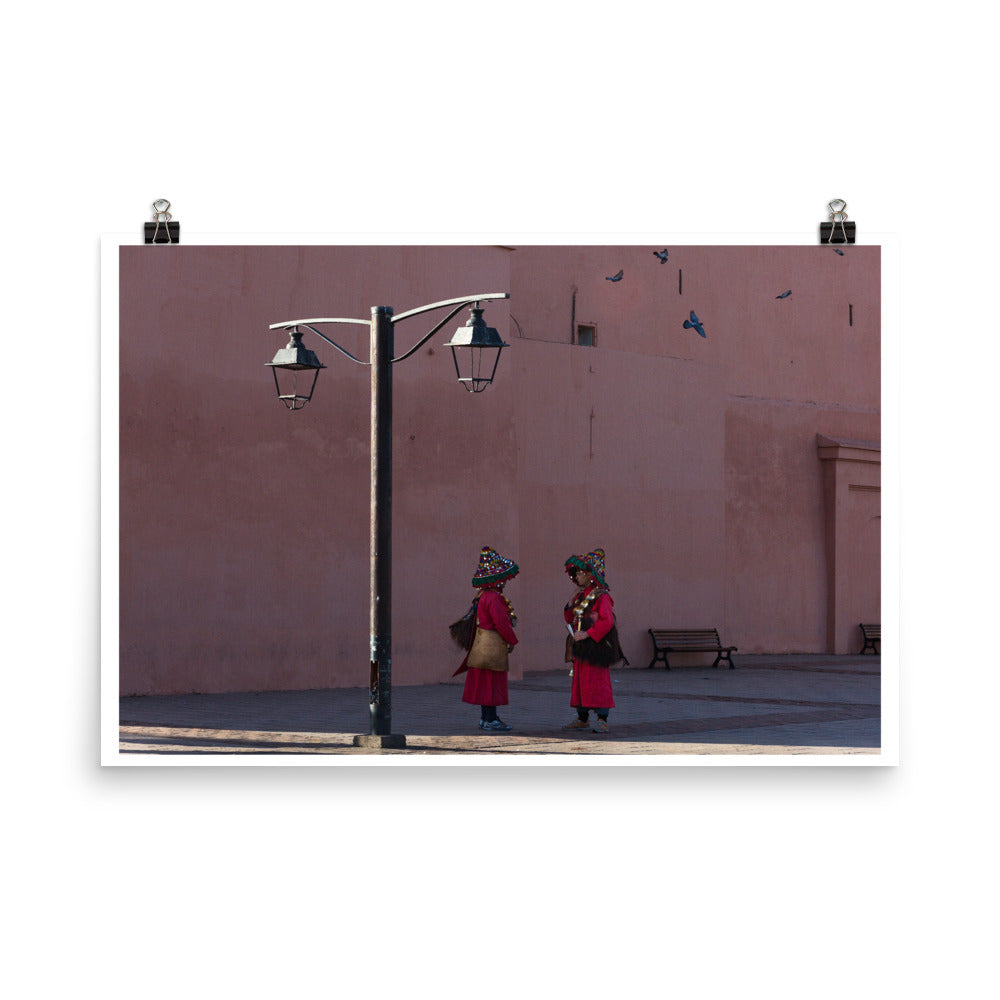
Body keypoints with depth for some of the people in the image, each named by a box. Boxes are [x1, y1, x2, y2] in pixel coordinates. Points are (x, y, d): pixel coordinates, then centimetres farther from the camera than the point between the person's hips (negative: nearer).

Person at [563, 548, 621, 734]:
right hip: (580, 646, 9)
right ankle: (582, 718, 19)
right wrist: (571, 602, 4)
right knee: (580, 680, 11)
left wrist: (587, 634, -23)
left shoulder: (601, 596, -11)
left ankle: (602, 720, -6)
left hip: (596, 645, -9)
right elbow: (570, 619, 20)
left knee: (598, 681, -9)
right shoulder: (581, 596, 15)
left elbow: (607, 621, -19)